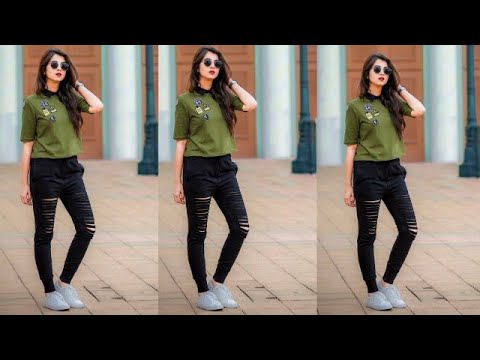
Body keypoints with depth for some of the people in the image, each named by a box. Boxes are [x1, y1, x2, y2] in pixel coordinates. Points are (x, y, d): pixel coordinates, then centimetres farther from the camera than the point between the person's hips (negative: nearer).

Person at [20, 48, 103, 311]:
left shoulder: (70, 98, 10)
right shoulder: (33, 102, -3)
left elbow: (97, 107, -9)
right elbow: (27, 145, -3)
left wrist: (77, 83, 2)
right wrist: (24, 183, -5)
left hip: (71, 169, 5)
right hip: (45, 171, -5)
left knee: (87, 228, 2)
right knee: (44, 233, 2)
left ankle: (64, 282, 15)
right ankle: (49, 293, 10)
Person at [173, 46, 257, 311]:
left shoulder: (223, 96, 11)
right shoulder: (186, 100, -3)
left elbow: (251, 105, -8)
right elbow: (181, 143, -3)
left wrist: (230, 81, 2)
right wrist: (177, 182, -4)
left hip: (225, 168, 5)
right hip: (198, 169, -5)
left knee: (240, 227, 1)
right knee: (197, 232, 3)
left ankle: (218, 282, 14)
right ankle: (203, 292, 11)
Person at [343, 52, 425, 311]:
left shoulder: (392, 102, 11)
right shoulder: (356, 106, -3)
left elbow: (419, 111, -7)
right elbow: (351, 149, -3)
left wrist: (399, 87, 2)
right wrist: (348, 186, -5)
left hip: (394, 172, 5)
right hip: (368, 173, -5)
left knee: (409, 229, 2)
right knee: (367, 235, 3)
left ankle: (387, 282, 15)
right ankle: (372, 293, 11)